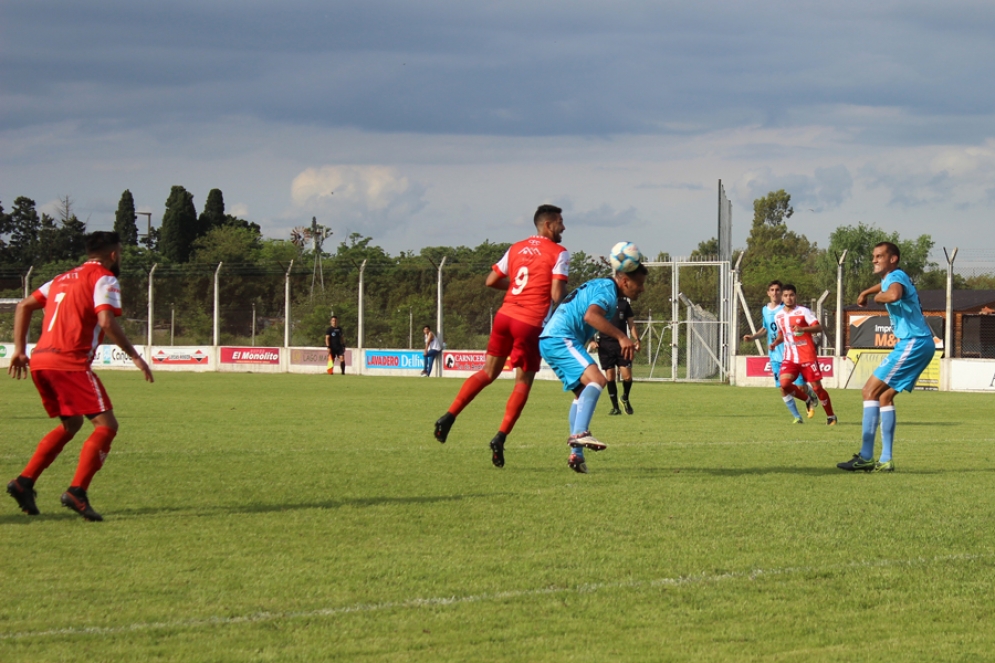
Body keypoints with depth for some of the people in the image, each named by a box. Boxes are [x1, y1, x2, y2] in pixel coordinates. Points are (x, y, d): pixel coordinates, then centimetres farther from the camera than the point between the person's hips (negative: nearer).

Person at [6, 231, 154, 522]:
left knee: (70, 425, 24)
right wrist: (134, 356, -8)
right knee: (106, 424, -4)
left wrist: (19, 350, 22)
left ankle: (25, 482, 13)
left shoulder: (64, 278, 25)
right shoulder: (104, 280, 1)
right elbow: (107, 322, -15)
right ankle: (77, 492, -18)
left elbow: (24, 307, 22)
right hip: (69, 363, -8)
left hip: (40, 362, 8)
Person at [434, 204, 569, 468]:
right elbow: (557, 295, -12)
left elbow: (491, 281, 15)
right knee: (523, 382, 5)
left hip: (505, 315, 6)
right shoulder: (559, 253, -3)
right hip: (530, 322, -6)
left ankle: (449, 416, 4)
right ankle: (500, 437, -4)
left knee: (488, 372, 16)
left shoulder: (516, 248, 15)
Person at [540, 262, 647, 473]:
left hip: (549, 339, 11)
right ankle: (580, 433, -39)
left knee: (583, 392, 15)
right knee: (596, 379, -25)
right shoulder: (608, 291, -10)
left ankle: (576, 454, 12)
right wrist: (621, 337, -31)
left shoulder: (601, 285, 21)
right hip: (560, 339, -11)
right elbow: (591, 315, -29)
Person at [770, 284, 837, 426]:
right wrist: (775, 343, 5)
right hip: (790, 358, 4)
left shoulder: (803, 312, -5)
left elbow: (819, 327, -13)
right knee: (784, 383, -19)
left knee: (817, 387, -2)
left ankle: (831, 416, 17)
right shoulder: (778, 316, 10)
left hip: (807, 356, -4)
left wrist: (802, 329, -28)